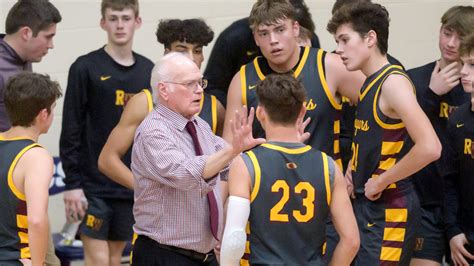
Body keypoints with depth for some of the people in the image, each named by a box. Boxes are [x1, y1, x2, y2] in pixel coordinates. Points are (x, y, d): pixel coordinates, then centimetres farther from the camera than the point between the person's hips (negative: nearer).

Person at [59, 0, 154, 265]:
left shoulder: (148, 71, 9)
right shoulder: (86, 68, -5)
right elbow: (71, 131, -6)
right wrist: (72, 183, -10)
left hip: (133, 186, 4)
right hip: (94, 184, -4)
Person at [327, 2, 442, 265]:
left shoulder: (393, 82, -15)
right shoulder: (369, 84, 12)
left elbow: (429, 148, -27)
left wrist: (380, 183, -17)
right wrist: (352, 171, 10)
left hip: (389, 209, -9)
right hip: (366, 204, 9)